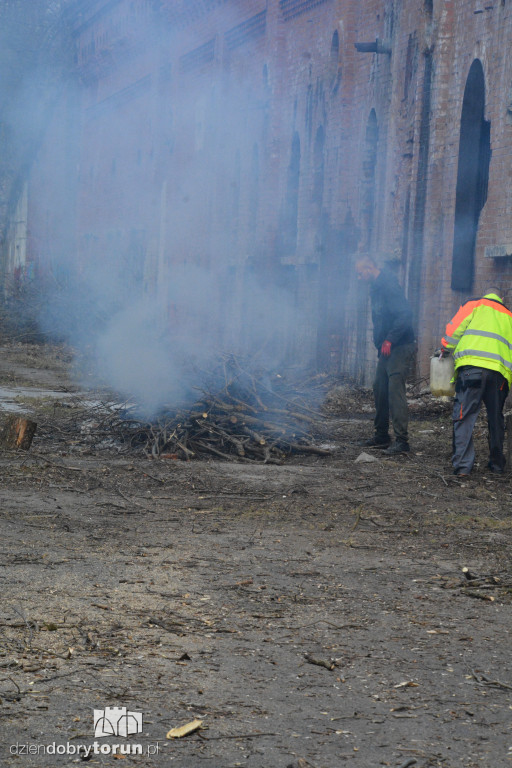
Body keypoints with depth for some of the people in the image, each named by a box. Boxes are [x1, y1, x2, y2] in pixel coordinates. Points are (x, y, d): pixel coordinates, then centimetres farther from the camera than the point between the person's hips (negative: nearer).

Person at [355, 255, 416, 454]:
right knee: (380, 389, 14)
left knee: (395, 389, -15)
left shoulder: (389, 286, -17)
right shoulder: (376, 287, 14)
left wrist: (389, 340, -25)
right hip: (387, 348, 10)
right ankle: (381, 436, 24)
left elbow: (405, 315, -25)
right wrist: (380, 342, 16)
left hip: (400, 347, -10)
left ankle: (402, 440, -16)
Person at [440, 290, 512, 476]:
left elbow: (454, 328, 9)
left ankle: (462, 464, -16)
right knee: (496, 419, 16)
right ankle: (497, 464, 21)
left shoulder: (475, 304, 17)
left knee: (464, 415, -6)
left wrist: (445, 349, 23)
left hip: (472, 365, -4)